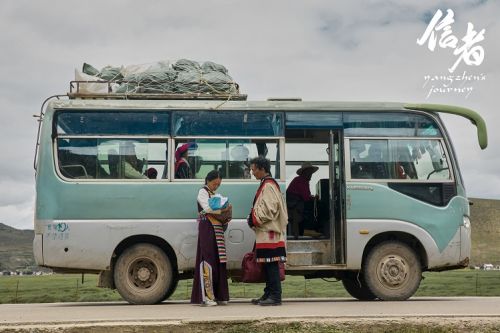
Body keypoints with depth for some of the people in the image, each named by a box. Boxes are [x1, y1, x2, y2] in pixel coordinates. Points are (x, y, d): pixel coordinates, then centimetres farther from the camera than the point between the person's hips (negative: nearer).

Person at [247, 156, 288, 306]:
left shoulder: (268, 186, -13)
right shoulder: (266, 185, 18)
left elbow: (270, 210, -19)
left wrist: (254, 220, -10)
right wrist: (253, 219, 12)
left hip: (269, 233, -10)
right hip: (266, 232, 10)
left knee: (271, 265, -8)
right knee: (267, 265, 13)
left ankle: (275, 296, -5)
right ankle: (269, 294, 19)